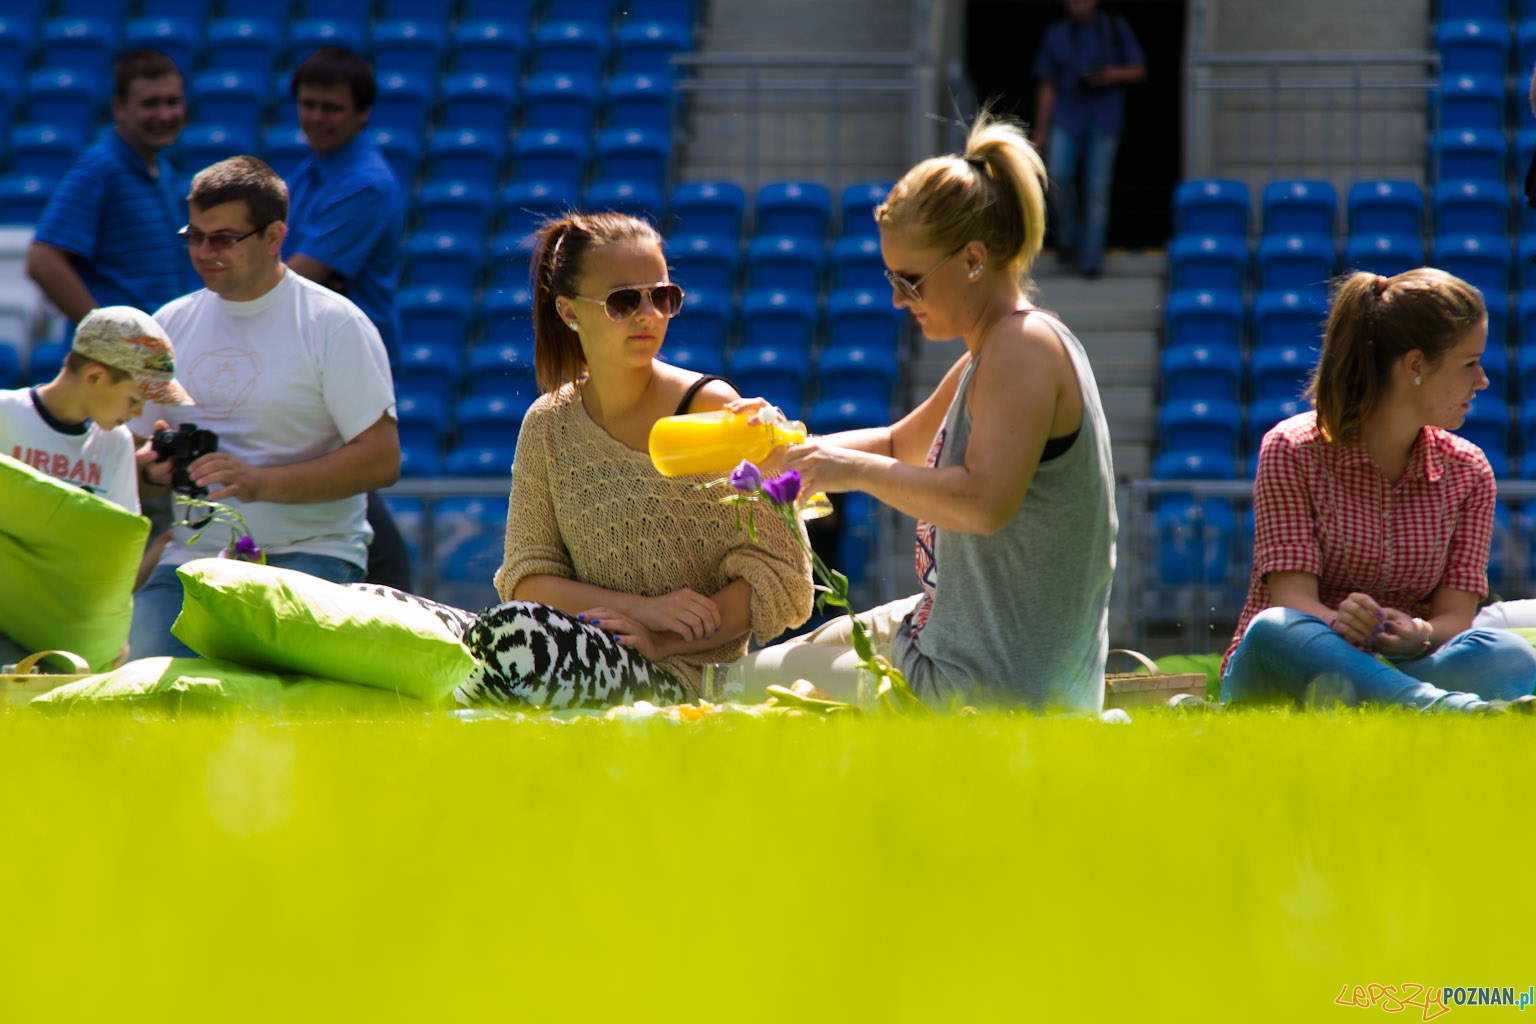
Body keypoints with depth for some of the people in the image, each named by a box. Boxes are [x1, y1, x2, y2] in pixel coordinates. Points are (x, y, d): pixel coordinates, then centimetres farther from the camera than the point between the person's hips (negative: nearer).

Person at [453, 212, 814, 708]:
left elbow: (782, 587, -4)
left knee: (516, 631, -34)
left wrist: (663, 641, -16)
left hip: (686, 679, -3)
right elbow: (526, 577, 5)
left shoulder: (710, 409, -3)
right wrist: (644, 608, -12)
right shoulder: (548, 424, 9)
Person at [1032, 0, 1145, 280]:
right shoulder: (1056, 35, 10)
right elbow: (1046, 87, 11)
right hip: (1067, 116, 0)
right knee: (1058, 174, -20)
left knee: (1097, 189, -5)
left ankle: (1091, 259, 2)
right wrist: (1041, 131, 9)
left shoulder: (1117, 30, 8)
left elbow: (1139, 71, 11)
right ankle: (1069, 237, 4)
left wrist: (1113, 75, -10)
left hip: (1105, 119, 0)